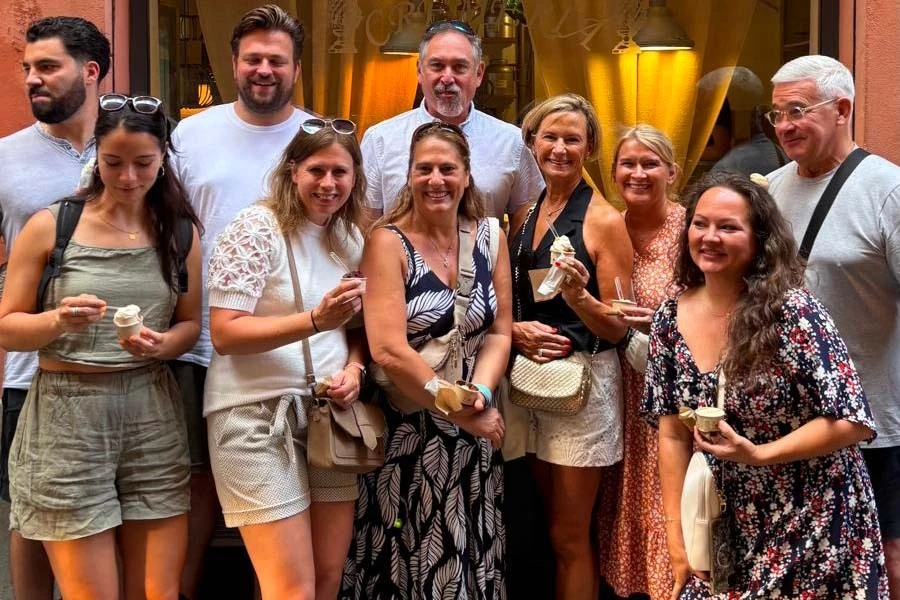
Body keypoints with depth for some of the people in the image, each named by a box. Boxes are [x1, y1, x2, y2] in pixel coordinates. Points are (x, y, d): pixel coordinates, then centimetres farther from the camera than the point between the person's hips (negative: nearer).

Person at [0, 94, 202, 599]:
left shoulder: (179, 232, 6)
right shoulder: (49, 227, -3)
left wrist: (159, 345, -11)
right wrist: (59, 321, -18)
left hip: (153, 414, 3)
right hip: (67, 415, -2)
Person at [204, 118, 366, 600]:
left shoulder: (351, 239, 10)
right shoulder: (256, 227, -10)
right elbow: (224, 334, -16)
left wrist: (354, 369, -4)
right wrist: (314, 320, -26)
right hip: (258, 416, -6)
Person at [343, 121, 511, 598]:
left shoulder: (489, 236, 4)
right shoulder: (388, 242, -11)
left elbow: (499, 332, 3)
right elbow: (388, 350, -19)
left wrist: (480, 393, -16)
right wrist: (462, 411, -16)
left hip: (474, 432, 4)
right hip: (406, 434, -4)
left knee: (468, 555, 13)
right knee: (406, 558, 6)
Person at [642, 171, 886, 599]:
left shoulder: (792, 312, -18)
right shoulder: (670, 321, -3)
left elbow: (853, 421, -19)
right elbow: (673, 436, 1)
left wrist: (756, 454, -25)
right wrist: (677, 542, -2)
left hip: (814, 528, -4)